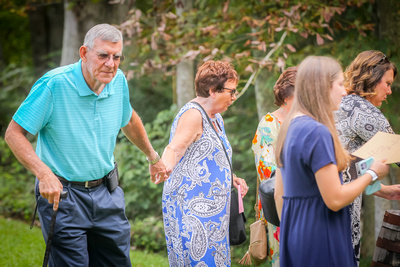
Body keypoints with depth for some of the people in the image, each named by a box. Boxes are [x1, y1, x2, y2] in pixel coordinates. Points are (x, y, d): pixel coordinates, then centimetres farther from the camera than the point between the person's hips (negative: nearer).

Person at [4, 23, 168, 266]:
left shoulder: (119, 81, 0)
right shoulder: (54, 84, -18)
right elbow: (14, 134, -14)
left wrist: (153, 156, 33)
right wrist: (44, 174, -27)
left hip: (106, 192, 6)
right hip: (62, 193, -6)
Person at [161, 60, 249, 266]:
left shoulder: (216, 118, 18)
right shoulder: (193, 114, -12)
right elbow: (175, 147, -28)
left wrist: (232, 179, 18)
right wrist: (166, 166, -47)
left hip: (210, 207, 10)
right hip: (190, 205, -9)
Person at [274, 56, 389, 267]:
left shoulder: (289, 128, 10)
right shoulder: (317, 132, -18)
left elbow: (279, 194, 15)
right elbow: (335, 199, -20)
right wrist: (372, 174, -7)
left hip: (294, 235, 9)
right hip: (321, 241, -9)